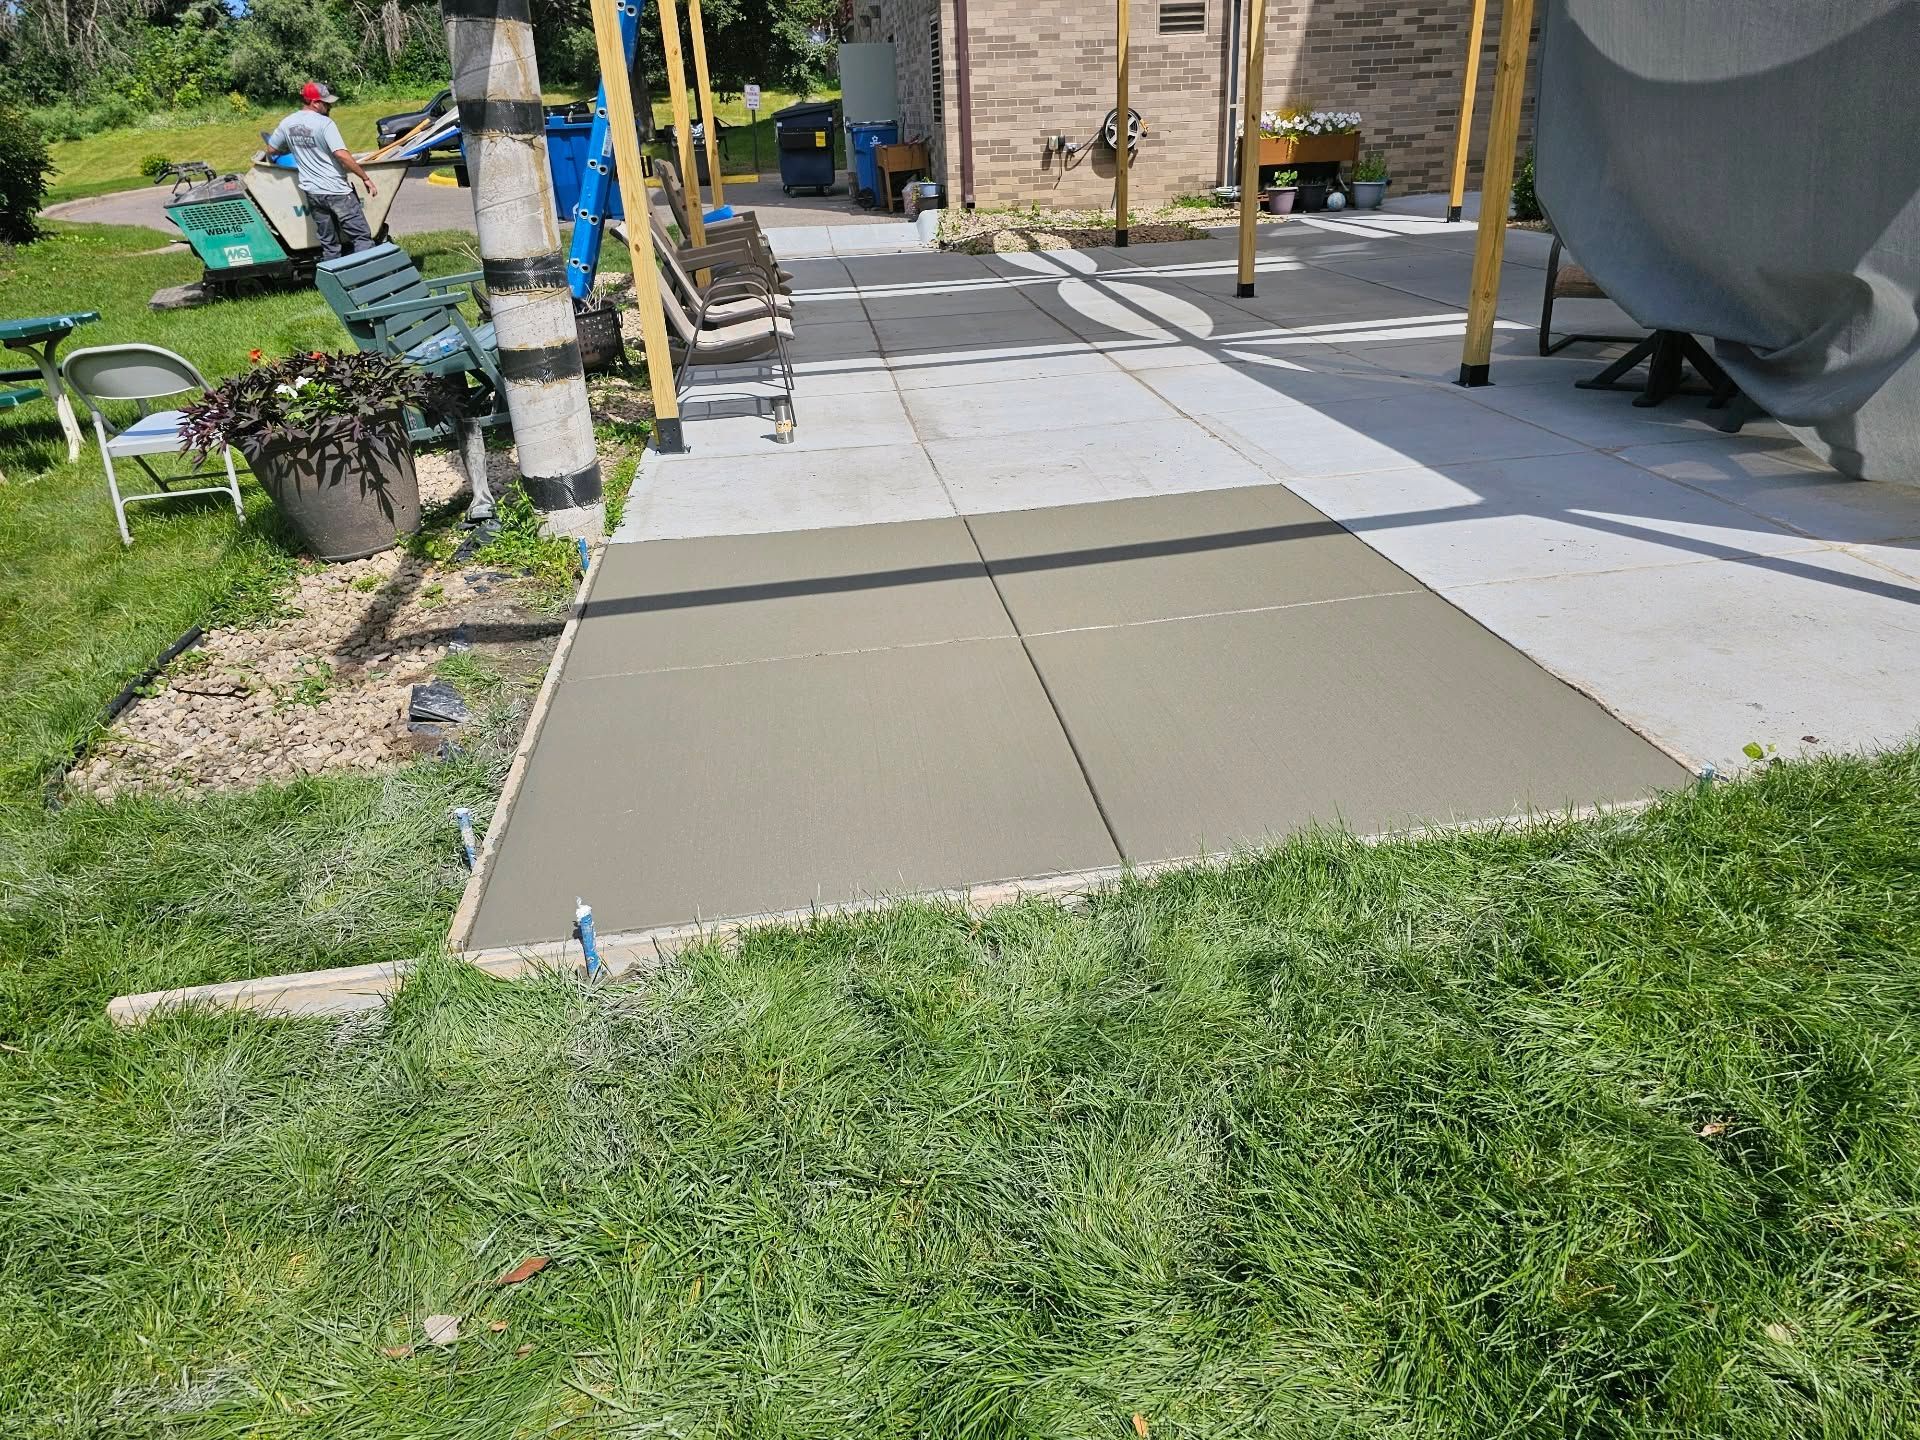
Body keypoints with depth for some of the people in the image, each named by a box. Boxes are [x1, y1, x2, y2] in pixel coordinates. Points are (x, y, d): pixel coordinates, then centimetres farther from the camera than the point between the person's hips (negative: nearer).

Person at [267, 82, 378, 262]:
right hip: (337, 190, -7)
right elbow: (341, 154, -20)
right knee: (362, 237, -2)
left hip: (312, 192, 7)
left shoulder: (287, 123, 9)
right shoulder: (324, 123, -12)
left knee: (329, 244, 10)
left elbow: (271, 149, 20)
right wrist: (365, 178, -14)